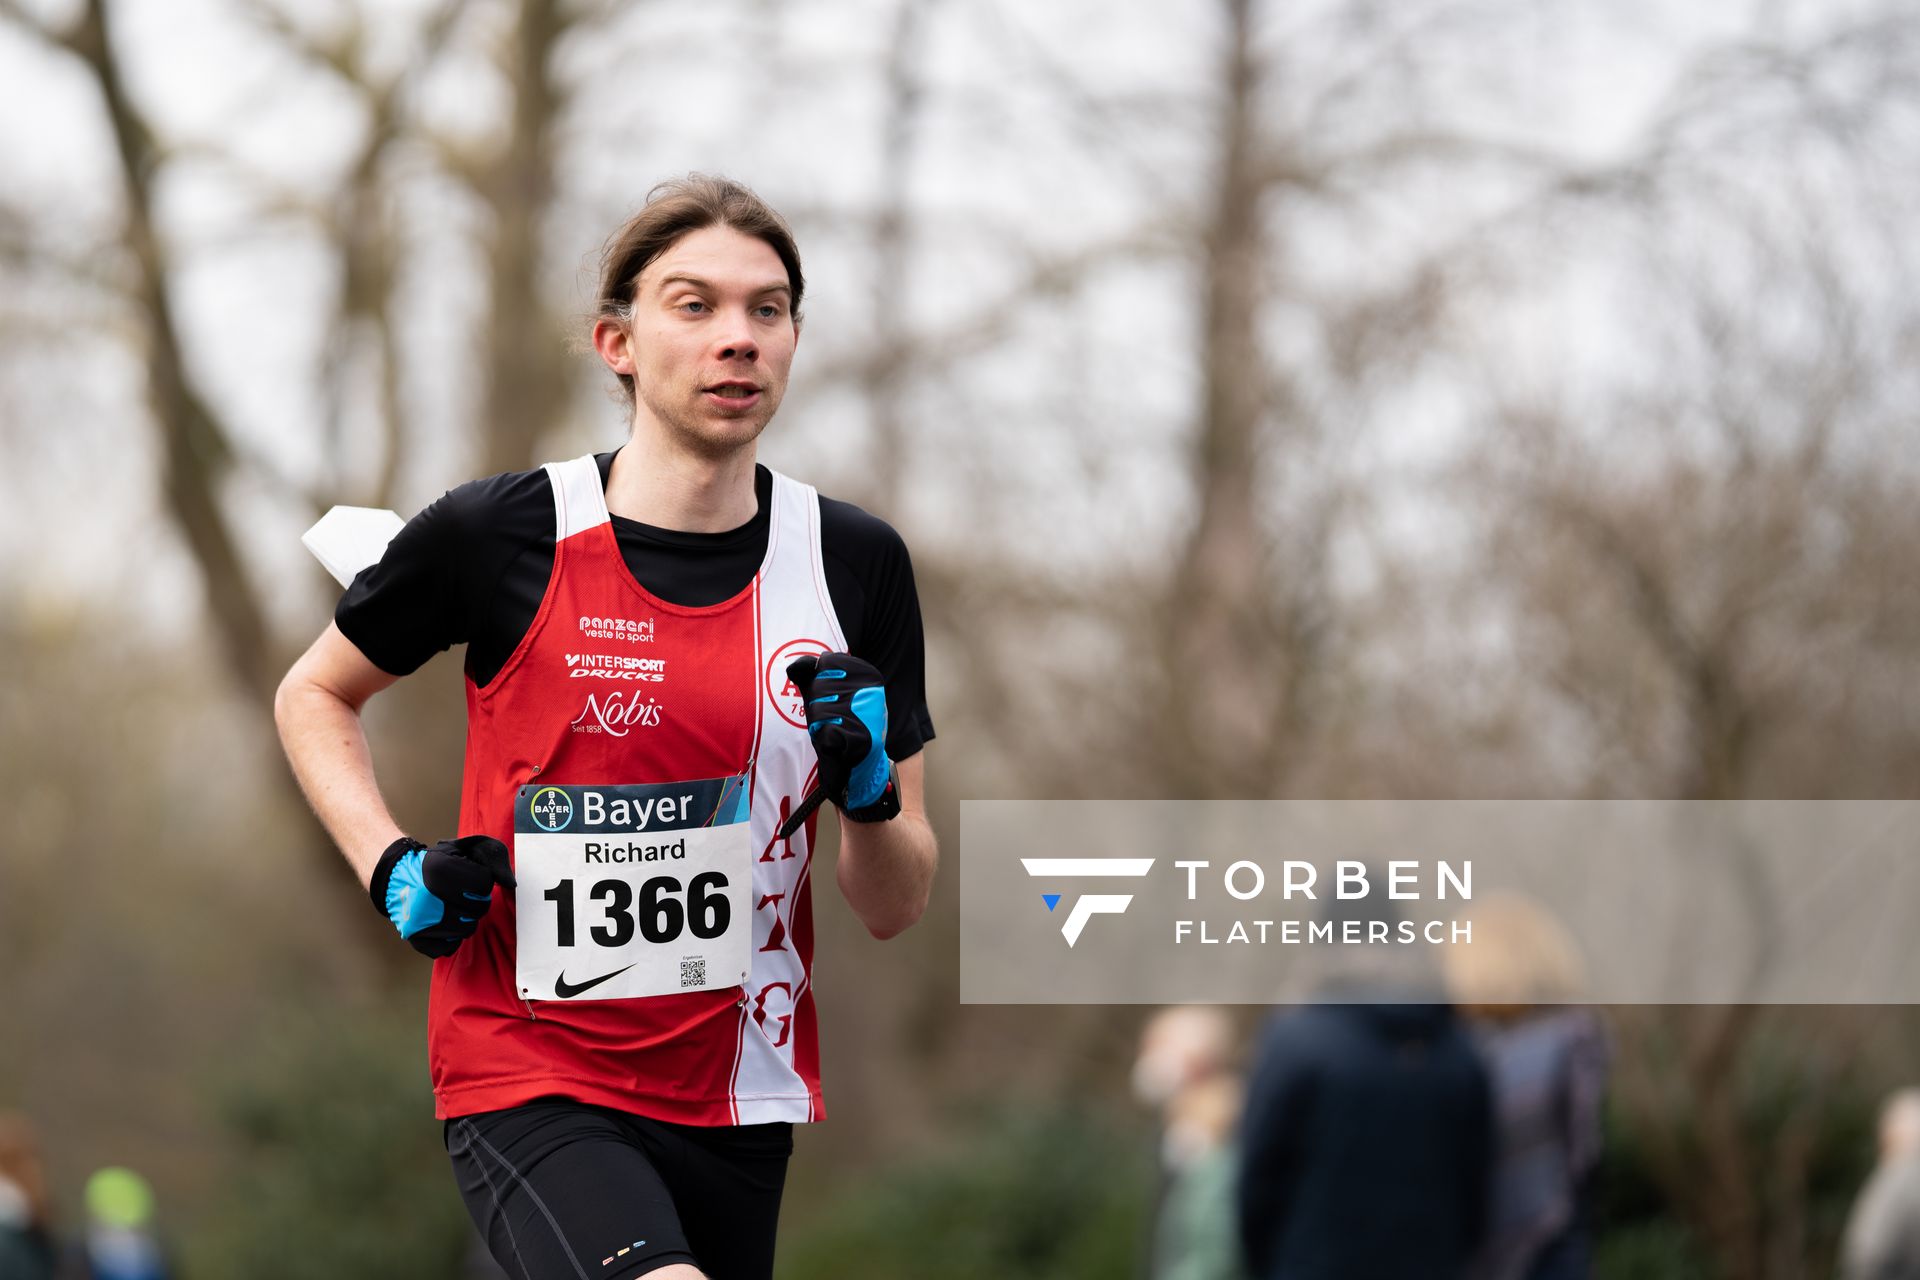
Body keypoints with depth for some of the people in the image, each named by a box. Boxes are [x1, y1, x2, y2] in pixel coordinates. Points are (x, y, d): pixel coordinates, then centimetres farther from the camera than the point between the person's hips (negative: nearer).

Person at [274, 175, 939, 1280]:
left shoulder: (856, 563, 3)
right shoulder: (500, 536, -6)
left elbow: (894, 909, 7)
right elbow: (314, 695, 13)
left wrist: (867, 791, -14)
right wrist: (394, 871, -3)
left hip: (739, 1093, 4)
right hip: (530, 1078, -4)